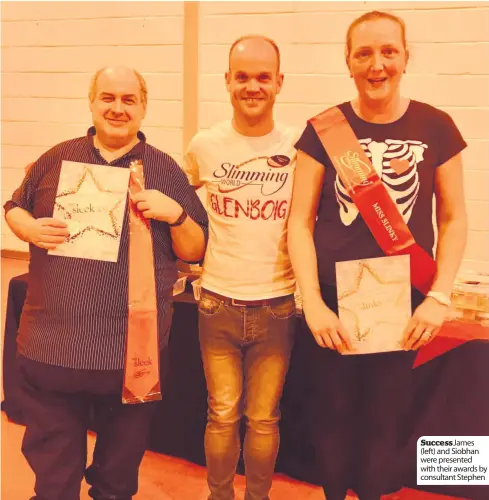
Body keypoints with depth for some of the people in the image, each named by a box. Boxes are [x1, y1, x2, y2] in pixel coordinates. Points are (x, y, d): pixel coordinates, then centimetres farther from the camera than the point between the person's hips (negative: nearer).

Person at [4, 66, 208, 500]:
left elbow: (194, 252, 3)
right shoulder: (55, 159, 6)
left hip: (134, 350, -1)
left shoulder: (166, 170, 2)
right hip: (51, 344, 2)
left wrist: (176, 213, -16)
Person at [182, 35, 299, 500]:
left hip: (277, 305, 0)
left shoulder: (299, 147, -5)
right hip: (219, 302, 1)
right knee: (222, 415, 12)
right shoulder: (204, 146, -1)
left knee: (264, 418, 12)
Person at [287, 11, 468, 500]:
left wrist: (439, 297, -6)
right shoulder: (323, 129, -3)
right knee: (334, 412, 11)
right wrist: (312, 303, -11)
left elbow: (453, 219, 4)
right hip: (335, 298, 0)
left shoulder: (436, 128, -2)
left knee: (385, 417, 12)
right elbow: (300, 221, -3)